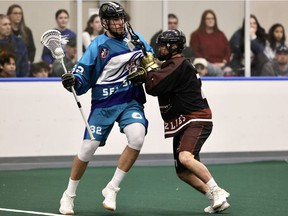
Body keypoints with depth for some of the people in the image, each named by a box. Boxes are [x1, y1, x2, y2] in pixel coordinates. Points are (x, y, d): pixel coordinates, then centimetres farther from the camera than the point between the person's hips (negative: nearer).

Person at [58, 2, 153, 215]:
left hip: (131, 101, 2)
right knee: (88, 147, -4)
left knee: (137, 137, -24)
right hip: (104, 103, -2)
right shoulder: (98, 46, -6)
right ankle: (69, 195, 19)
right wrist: (73, 81, -28)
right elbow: (83, 79, -7)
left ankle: (112, 189, -9)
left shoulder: (136, 38, 5)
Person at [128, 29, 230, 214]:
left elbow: (154, 87, -18)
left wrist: (149, 66, -4)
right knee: (183, 172, 8)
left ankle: (217, 191, -28)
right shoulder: (171, 65, 20)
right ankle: (217, 199, 13)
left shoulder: (179, 65, -13)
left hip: (197, 120, -11)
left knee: (185, 157, -31)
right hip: (183, 124, 11)